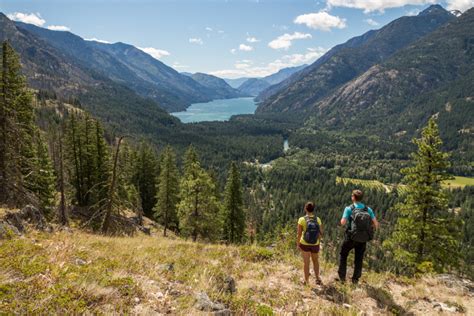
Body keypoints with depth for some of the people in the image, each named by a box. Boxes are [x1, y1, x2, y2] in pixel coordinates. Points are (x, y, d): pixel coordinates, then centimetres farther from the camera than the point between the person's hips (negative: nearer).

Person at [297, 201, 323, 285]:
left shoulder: (302, 220, -18)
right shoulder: (318, 219, -11)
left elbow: (299, 234, -15)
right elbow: (321, 233, -3)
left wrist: (297, 244, 0)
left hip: (304, 244, -2)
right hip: (315, 245, 2)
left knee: (306, 262, 13)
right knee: (315, 260, 26)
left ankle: (306, 281, 22)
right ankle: (317, 278, 20)